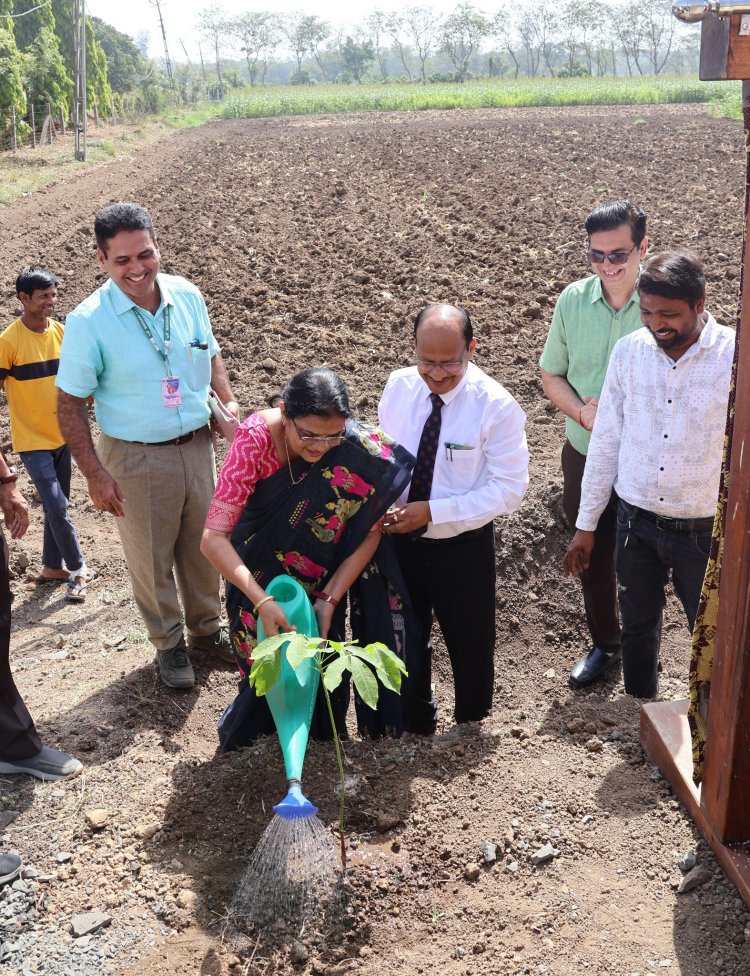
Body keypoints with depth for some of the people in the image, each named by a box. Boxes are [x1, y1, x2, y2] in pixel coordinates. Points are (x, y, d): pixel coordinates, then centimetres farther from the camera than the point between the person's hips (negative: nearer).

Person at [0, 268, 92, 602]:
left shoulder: (60, 332, 1)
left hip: (61, 435, 6)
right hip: (32, 440, -5)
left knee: (57, 506, 14)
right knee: (57, 507, -8)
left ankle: (52, 566, 28)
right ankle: (77, 568, 9)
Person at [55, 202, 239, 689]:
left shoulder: (188, 296, -4)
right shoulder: (89, 321, -16)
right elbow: (70, 404, -11)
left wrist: (228, 400, -3)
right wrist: (95, 474, -14)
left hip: (197, 445, 4)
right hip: (136, 459, -4)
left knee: (203, 545, 18)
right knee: (152, 558, 11)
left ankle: (207, 629, 40)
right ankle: (169, 644, 33)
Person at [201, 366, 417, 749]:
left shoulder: (355, 450, -26)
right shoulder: (256, 438, -32)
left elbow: (369, 532, -17)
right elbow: (214, 538, -33)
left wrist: (330, 600, -24)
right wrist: (262, 602, -42)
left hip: (319, 578, 1)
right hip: (260, 573, -1)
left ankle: (322, 739, 40)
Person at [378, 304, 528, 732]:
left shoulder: (497, 406, -20)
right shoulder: (399, 386, -7)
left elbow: (509, 489, -18)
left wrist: (432, 511, -24)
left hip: (463, 547, -3)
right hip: (400, 539, 4)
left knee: (469, 640, 17)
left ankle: (471, 719, 45)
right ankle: (414, 720, 46)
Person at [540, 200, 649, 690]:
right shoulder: (574, 300, -6)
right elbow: (552, 374, 5)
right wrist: (583, 413, -13)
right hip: (584, 454, 4)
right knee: (592, 558, 19)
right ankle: (604, 644, 42)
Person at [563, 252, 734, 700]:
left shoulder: (734, 357, -16)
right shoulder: (629, 351, -6)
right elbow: (606, 441, 2)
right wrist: (586, 524, 6)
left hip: (703, 529, -3)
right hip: (637, 522, 3)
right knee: (638, 627, 21)